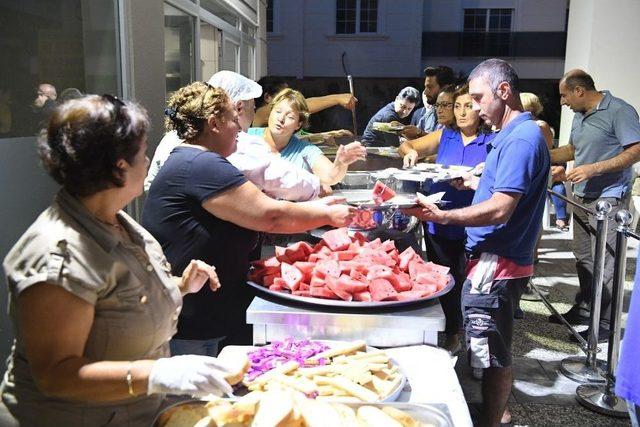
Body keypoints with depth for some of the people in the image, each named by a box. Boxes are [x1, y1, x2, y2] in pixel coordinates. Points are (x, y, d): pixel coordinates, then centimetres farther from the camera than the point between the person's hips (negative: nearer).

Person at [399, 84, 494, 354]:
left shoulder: (492, 141, -2)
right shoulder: (444, 136, 9)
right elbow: (407, 146, 8)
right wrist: (410, 152, -15)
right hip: (439, 223, 4)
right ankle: (451, 333, 30)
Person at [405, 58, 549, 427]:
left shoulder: (522, 139, -18)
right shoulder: (514, 134, 14)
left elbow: (500, 209, -25)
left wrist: (442, 216, -28)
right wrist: (473, 183, 15)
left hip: (497, 263, -10)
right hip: (495, 259, 10)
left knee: (492, 353, 2)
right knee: (497, 349, 21)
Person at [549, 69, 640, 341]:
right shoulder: (579, 116, 14)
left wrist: (594, 168, -24)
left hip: (608, 199, -9)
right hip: (582, 197, 9)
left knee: (604, 264, -6)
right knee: (583, 257, 16)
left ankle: (605, 324, 3)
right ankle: (583, 309, 30)